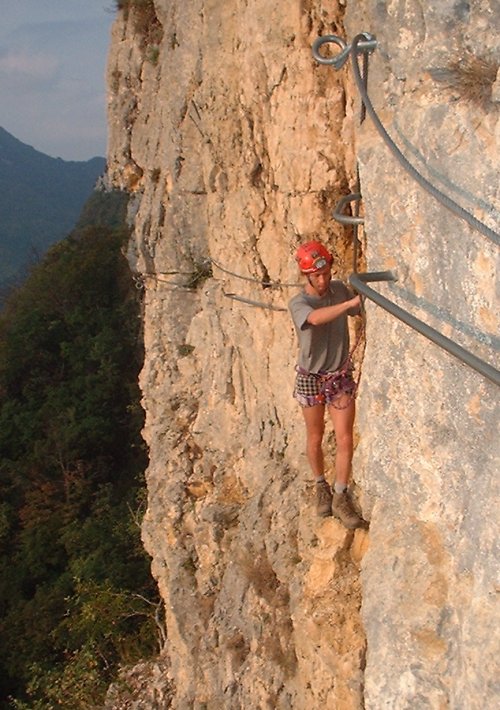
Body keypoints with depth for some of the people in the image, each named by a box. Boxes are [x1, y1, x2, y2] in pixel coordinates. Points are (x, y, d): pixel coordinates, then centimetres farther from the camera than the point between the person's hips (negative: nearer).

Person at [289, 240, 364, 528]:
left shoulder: (339, 289, -5)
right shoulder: (298, 303, -20)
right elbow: (317, 318, -44)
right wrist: (351, 302, -54)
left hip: (341, 377, 3)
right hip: (311, 378, -2)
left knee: (345, 440, -2)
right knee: (315, 439, 14)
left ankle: (341, 499, 11)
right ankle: (322, 487, 38)